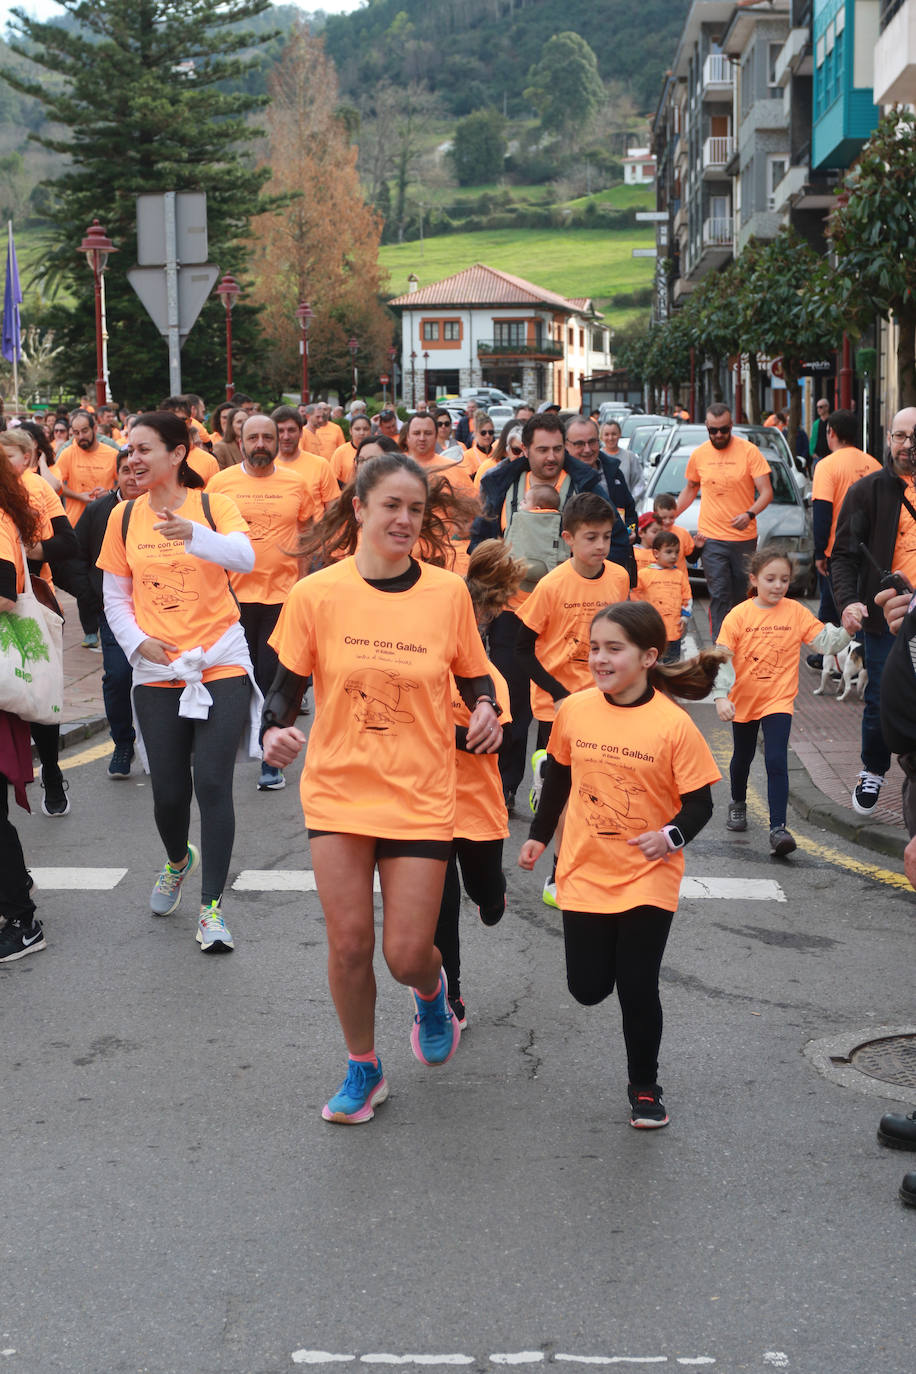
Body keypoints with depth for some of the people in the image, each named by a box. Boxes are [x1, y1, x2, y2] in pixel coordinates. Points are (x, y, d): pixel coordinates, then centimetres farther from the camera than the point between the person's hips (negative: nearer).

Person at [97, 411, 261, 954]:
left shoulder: (214, 505, -3)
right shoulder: (124, 516, 6)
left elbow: (246, 557, -22)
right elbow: (115, 596, 11)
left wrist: (193, 534, -41)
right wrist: (136, 641, -7)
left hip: (221, 664, -2)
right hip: (157, 671, 3)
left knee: (212, 783, -9)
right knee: (169, 790, 5)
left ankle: (213, 906, 1)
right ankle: (177, 862, 39)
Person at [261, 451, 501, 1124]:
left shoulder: (447, 592, -4)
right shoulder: (316, 594, -6)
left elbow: (474, 677, 8)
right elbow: (287, 685, 1)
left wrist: (485, 709, -13)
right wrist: (277, 730, -19)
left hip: (421, 796, 0)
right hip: (338, 791, 1)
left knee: (408, 953, -1)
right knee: (348, 942, 3)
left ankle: (433, 992, 38)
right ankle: (364, 1068, 28)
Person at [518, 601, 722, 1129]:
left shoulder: (674, 725, -16)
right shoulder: (574, 710, -5)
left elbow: (700, 803, -11)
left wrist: (671, 836, -29)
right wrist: (539, 835, 17)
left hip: (648, 879, -3)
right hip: (585, 873, 3)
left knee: (638, 990, 0)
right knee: (589, 987, 8)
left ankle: (645, 1089, 23)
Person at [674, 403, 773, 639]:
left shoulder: (749, 451, -4)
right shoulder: (699, 454, 5)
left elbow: (766, 492, -6)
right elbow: (690, 489, 21)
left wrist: (749, 514, -24)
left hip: (745, 538, -1)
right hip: (711, 538, 1)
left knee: (742, 597, 8)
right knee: (720, 596, -7)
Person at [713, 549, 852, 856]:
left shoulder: (796, 612, -6)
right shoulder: (739, 615, -11)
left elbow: (826, 642, -8)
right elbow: (723, 658, -13)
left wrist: (848, 630, -27)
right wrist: (721, 696, -22)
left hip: (778, 701, -1)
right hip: (743, 701, 1)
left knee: (776, 762, -14)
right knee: (742, 757, 22)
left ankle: (778, 828, -14)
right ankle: (738, 804, 48)